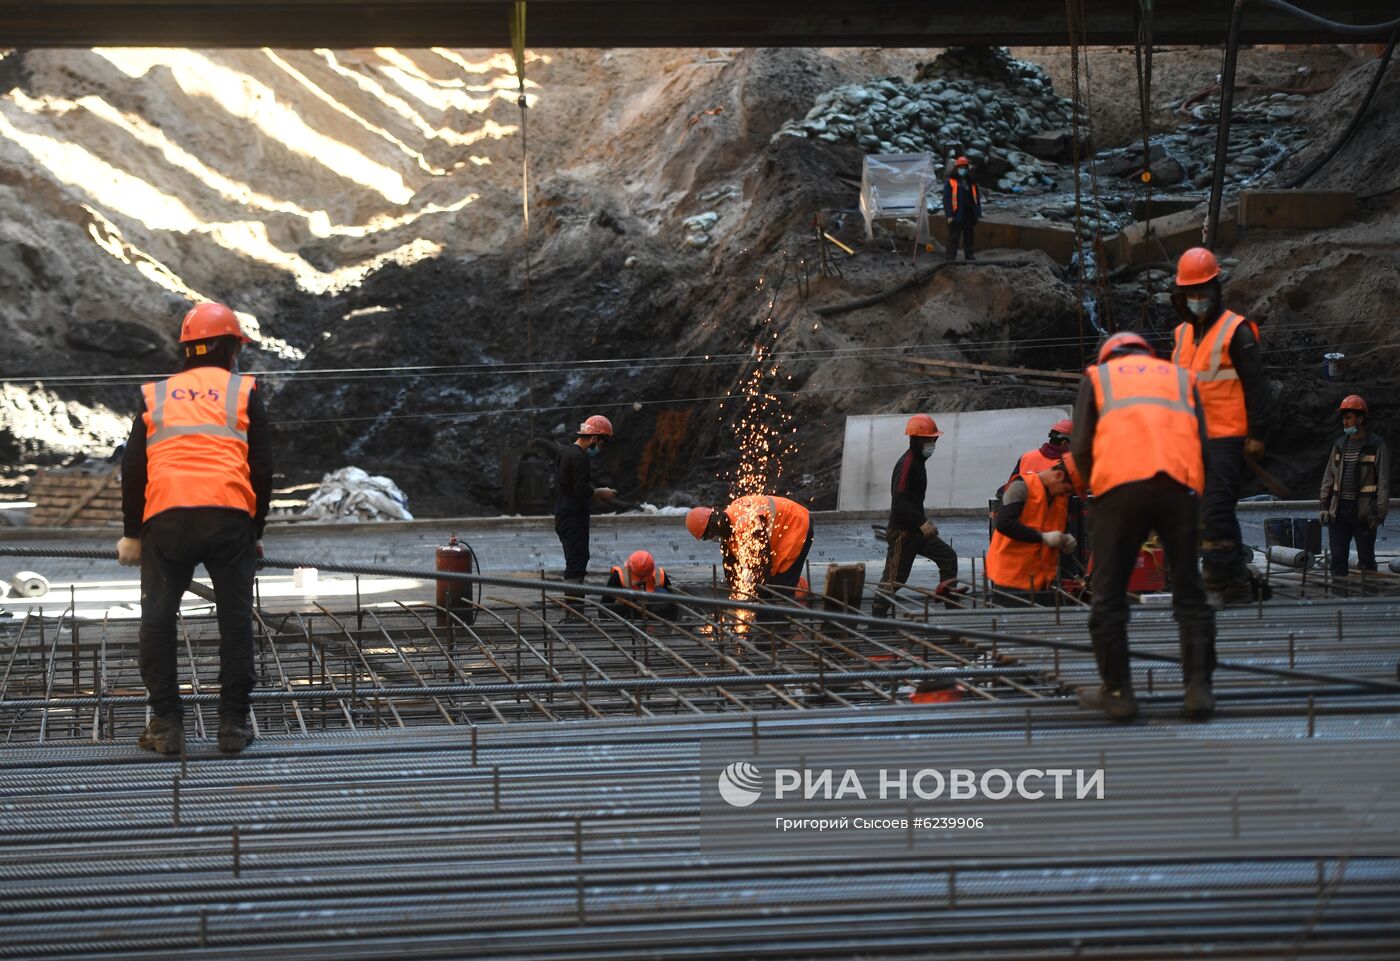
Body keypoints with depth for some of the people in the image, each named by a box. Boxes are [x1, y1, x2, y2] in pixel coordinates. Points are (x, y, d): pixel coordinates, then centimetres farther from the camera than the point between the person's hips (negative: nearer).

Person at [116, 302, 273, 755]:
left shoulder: (155, 395, 19)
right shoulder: (244, 392, 14)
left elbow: (133, 468, 15)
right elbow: (262, 466, 10)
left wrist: (131, 533, 22)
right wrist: (257, 530, 19)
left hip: (166, 517, 1)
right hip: (230, 515, -1)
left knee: (158, 619, 10)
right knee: (235, 618, 8)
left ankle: (166, 724, 7)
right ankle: (233, 724, 9)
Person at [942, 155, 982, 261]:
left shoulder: (972, 182, 11)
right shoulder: (950, 182, -4)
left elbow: (977, 199, 14)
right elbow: (946, 199, -7)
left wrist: (978, 214, 7)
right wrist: (949, 215, -14)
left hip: (969, 216, 5)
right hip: (956, 216, -5)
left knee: (969, 236, 12)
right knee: (953, 237, -2)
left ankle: (969, 254, 21)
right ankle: (951, 256, 1)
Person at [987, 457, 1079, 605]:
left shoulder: (1062, 498, 13)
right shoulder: (1022, 487, -10)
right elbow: (1003, 523, -23)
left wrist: (1067, 544, -2)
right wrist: (1042, 537, -23)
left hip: (1044, 580, 7)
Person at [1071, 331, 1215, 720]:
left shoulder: (1097, 376, 24)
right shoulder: (1182, 377, 29)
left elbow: (1081, 446, 10)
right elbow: (1202, 444, 17)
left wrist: (1085, 484, 26)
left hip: (1120, 484, -2)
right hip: (1181, 484, 2)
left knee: (1109, 596, 7)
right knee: (1189, 593, 10)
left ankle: (1117, 691, 8)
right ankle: (1198, 688, 5)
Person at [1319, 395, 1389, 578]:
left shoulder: (1376, 446, -4)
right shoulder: (1339, 445, 12)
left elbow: (1383, 482, -6)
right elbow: (1329, 477, 17)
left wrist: (1379, 513, -12)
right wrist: (1324, 506, 10)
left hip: (1364, 513, -5)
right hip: (1338, 512, 5)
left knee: (1366, 559, 0)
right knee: (1338, 558, 4)